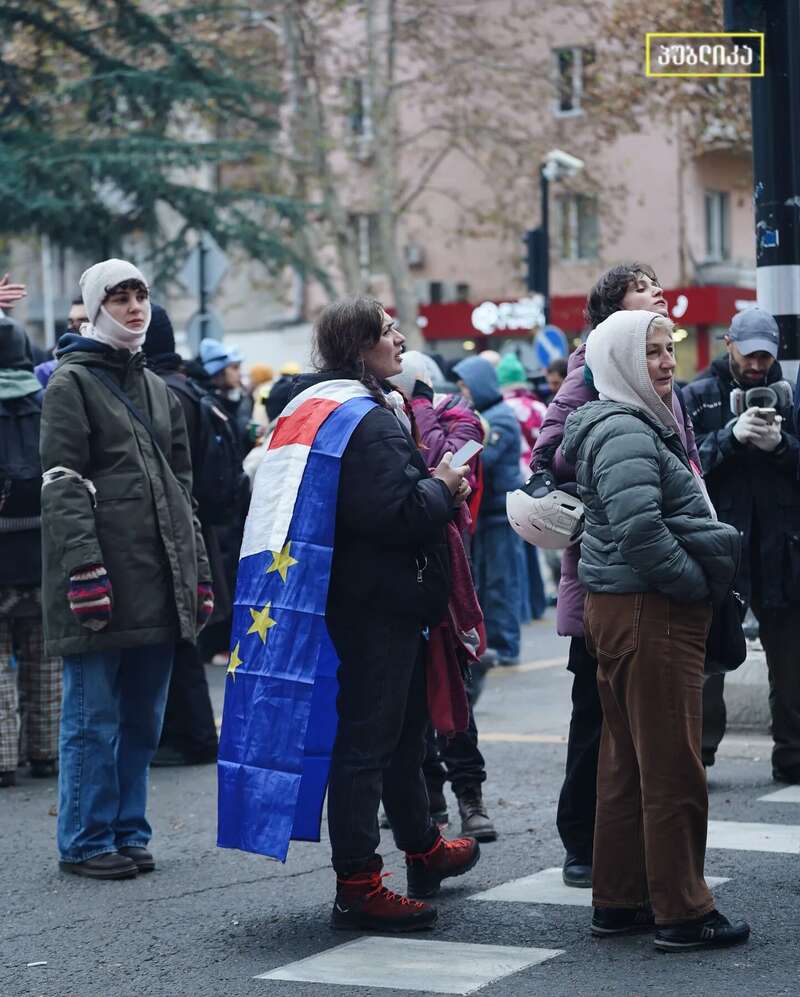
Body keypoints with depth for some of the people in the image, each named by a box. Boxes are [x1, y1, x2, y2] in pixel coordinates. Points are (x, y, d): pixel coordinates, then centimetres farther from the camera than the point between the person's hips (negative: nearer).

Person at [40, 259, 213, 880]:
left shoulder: (158, 389, 20)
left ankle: (128, 831, 18)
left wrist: (198, 571, 15)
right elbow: (63, 485, -11)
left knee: (143, 717, 10)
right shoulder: (72, 382, -2)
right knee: (94, 717, -2)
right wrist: (85, 569, -19)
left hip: (158, 578, 7)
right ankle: (87, 841, 6)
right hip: (102, 577, -7)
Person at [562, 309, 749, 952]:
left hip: (621, 608, 11)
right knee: (674, 767, -5)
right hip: (649, 612, -11)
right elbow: (640, 530, -26)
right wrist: (700, 583, -14)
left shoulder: (644, 426, 18)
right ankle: (682, 913, 1)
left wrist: (706, 581, 14)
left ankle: (619, 902, 21)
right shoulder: (623, 433, -15)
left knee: (628, 763, 14)